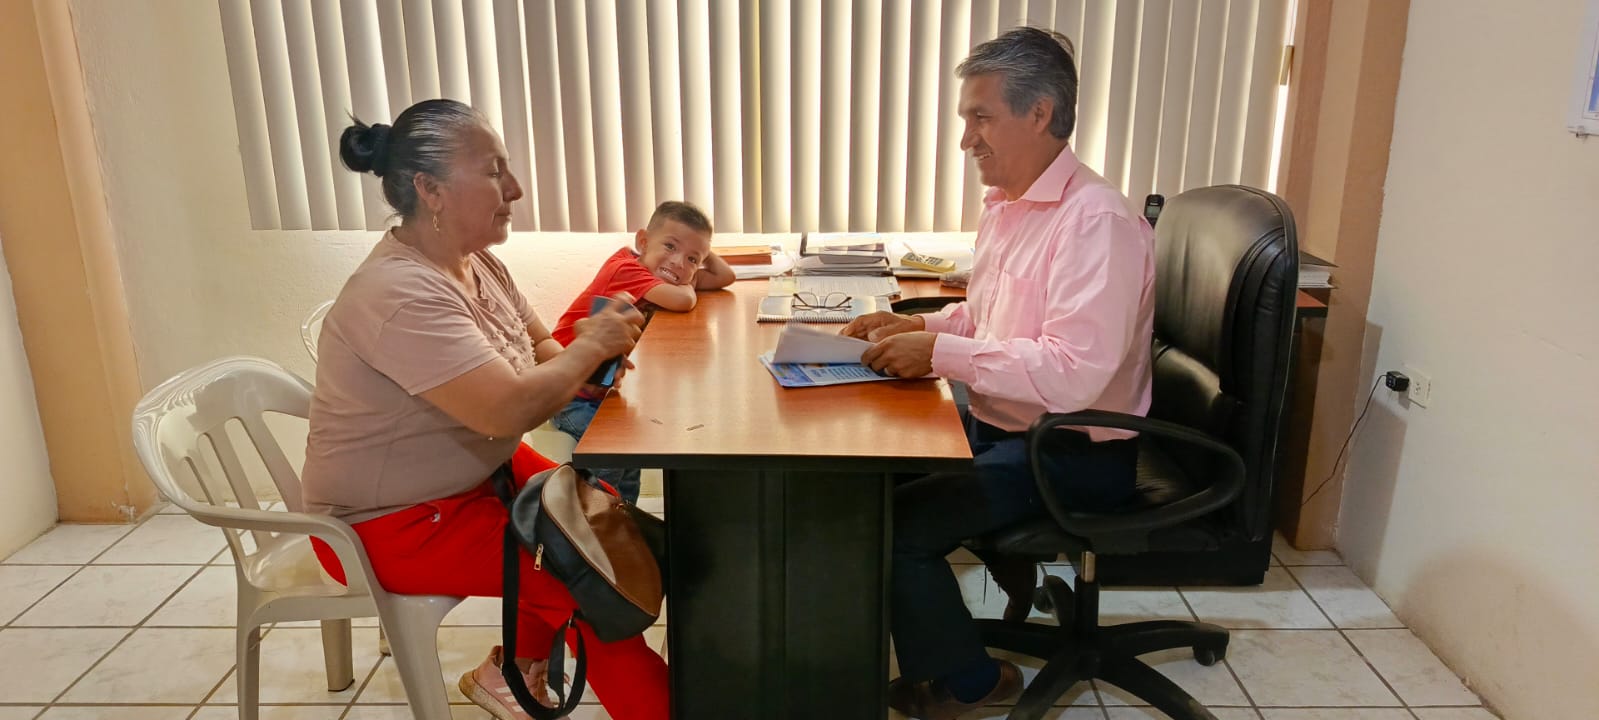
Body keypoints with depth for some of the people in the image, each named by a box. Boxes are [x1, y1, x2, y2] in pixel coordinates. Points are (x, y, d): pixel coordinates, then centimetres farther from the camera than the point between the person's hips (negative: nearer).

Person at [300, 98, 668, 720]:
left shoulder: (478, 264, 0)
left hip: (479, 473, 9)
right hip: (395, 523, -9)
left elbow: (539, 350, 9)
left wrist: (586, 363, -14)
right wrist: (592, 345, -19)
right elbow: (511, 410, -36)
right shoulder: (400, 295, -30)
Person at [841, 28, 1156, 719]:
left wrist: (939, 354, -27)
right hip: (998, 426, 9)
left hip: (1071, 451, -9)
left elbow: (1073, 374, -31)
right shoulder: (1004, 204, 6)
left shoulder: (1096, 222, -23)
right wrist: (917, 325, 1)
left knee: (891, 525, -18)